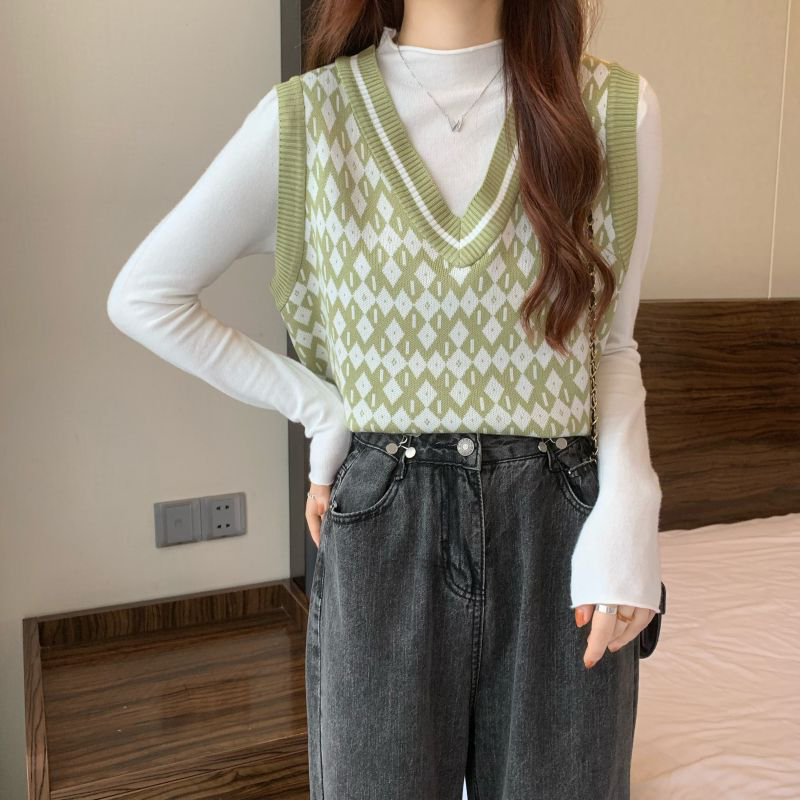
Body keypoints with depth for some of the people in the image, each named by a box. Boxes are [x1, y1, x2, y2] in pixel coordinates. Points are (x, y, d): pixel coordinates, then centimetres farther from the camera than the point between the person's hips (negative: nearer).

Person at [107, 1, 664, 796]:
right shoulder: (304, 117, -4)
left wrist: (627, 508, -9)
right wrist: (321, 406, -2)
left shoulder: (617, 108, -1)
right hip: (381, 532, -1)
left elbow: (609, 344, 6)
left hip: (561, 530, 2)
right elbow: (142, 296, 4)